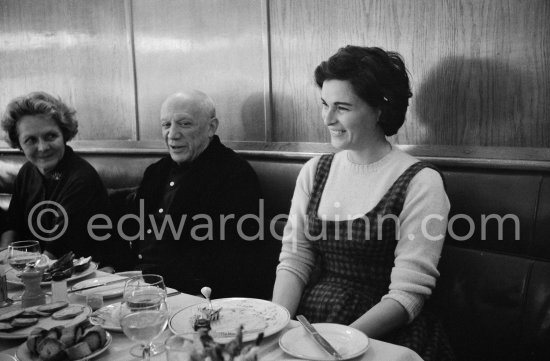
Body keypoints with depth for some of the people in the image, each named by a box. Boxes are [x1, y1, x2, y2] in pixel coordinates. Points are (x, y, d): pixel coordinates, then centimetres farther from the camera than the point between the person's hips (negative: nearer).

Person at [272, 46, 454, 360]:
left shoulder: (420, 183, -9)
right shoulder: (315, 171, 6)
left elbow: (407, 294, -12)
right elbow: (294, 260, 3)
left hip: (381, 334, -3)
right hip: (305, 323, 3)